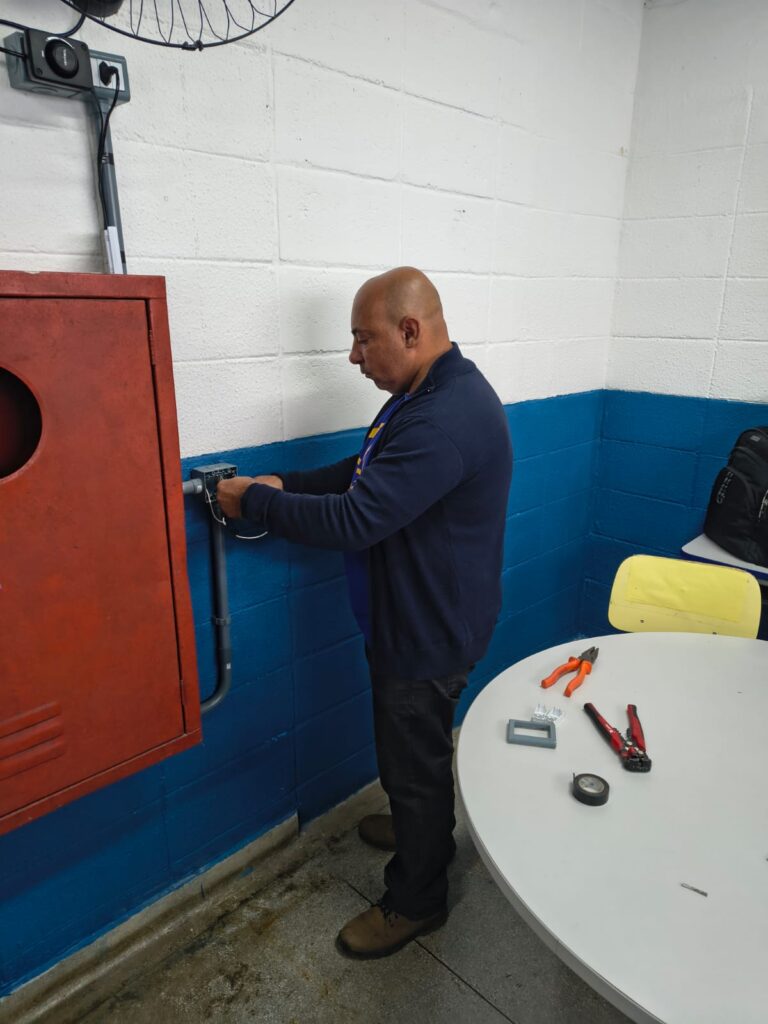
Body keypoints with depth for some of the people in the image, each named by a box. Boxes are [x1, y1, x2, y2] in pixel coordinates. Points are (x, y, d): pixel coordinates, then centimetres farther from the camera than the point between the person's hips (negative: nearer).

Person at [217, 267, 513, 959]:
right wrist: (284, 486, 0)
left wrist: (255, 501, -20)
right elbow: (367, 474, 12)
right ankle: (420, 828, 55)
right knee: (415, 751, 29)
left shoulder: (446, 419, -31)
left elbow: (354, 520, -33)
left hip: (431, 632, -10)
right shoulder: (429, 394, 5)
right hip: (413, 619, 10)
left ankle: (416, 901, 36)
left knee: (416, 762, 11)